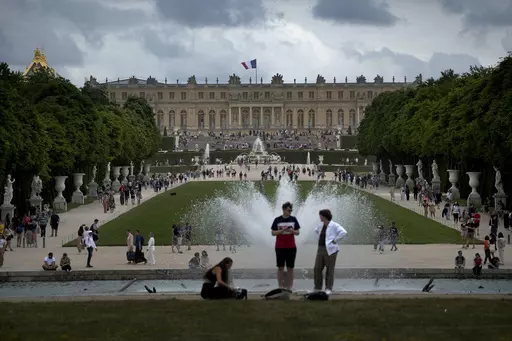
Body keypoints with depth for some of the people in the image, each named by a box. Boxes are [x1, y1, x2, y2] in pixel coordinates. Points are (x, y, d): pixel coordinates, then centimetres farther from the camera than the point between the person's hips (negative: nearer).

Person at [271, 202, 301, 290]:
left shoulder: (293, 219, 4)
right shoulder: (277, 220, -1)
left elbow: (297, 232, 7)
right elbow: (273, 233, 0)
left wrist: (292, 231, -14)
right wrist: (282, 231, -15)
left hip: (291, 247, 1)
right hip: (280, 247, -1)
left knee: (290, 267, 4)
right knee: (280, 267, 1)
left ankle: (290, 287, 8)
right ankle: (280, 286, 4)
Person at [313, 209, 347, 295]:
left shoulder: (334, 225, -10)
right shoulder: (321, 225, 13)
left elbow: (343, 232, -23)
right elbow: (316, 231, 35)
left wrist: (335, 240, -17)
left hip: (330, 250, -7)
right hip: (321, 250, 7)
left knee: (329, 270, -1)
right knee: (317, 269, 4)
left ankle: (328, 289, 5)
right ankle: (317, 288, 12)